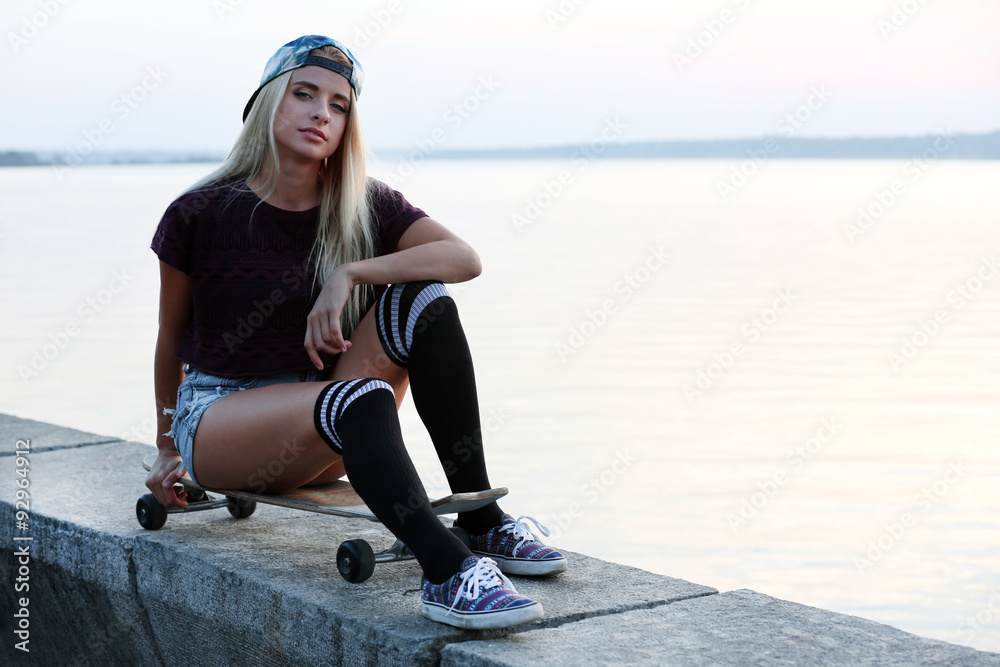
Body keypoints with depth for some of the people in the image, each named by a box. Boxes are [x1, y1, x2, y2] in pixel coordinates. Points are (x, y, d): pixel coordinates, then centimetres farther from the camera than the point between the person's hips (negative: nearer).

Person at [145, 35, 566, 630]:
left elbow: (465, 258, -17)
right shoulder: (200, 215, -8)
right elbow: (173, 340, 5)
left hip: (323, 443, 4)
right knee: (362, 398, -35)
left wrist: (349, 275, -28)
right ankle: (448, 573, -49)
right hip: (216, 419, -4)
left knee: (425, 303, -22)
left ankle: (482, 522, -22)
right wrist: (168, 448, 15)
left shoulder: (365, 208, -1)